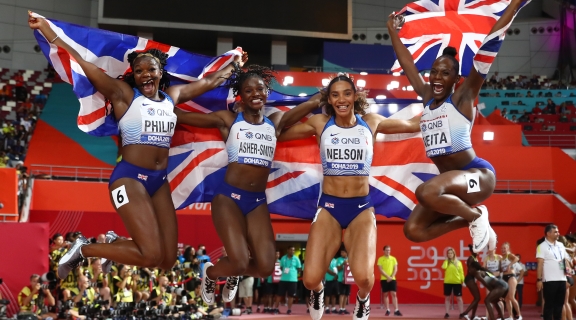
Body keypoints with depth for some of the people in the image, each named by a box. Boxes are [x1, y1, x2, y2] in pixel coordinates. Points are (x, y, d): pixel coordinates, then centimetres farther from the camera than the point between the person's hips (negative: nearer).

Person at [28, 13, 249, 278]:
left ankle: (115, 245, 26)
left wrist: (234, 65, 39)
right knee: (151, 255, -18)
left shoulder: (172, 95, 15)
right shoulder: (123, 94, -1)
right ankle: (84, 249, 2)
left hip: (160, 181, 7)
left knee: (168, 261, 0)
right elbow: (82, 64, -6)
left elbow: (209, 82, 29)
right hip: (129, 178, -6)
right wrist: (45, 28, -10)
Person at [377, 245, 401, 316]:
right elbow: (380, 269, -7)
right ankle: (388, 310, 8)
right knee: (385, 294, 3)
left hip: (392, 279, 1)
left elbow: (395, 269, 4)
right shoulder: (380, 259, 1)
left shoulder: (393, 259, 8)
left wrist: (391, 277, -11)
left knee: (394, 294, -5)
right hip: (384, 279, -1)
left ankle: (396, 310, -8)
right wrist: (387, 277, -15)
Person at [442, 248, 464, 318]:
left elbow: (461, 272, 3)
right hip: (447, 282, 1)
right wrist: (446, 259, -10)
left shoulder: (458, 262, 4)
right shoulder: (446, 262, 5)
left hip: (457, 282, -1)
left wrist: (463, 280, -5)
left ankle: (462, 313, 8)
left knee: (458, 298, 3)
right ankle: (447, 313, 14)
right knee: (447, 297, 7)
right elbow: (444, 267, -17)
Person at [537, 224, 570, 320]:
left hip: (562, 279, 6)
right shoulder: (542, 246, -5)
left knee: (559, 303, 9)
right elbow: (540, 264, -8)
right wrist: (539, 279, -13)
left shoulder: (561, 245, 14)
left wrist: (567, 269, 4)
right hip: (549, 280, -6)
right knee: (549, 304, -2)